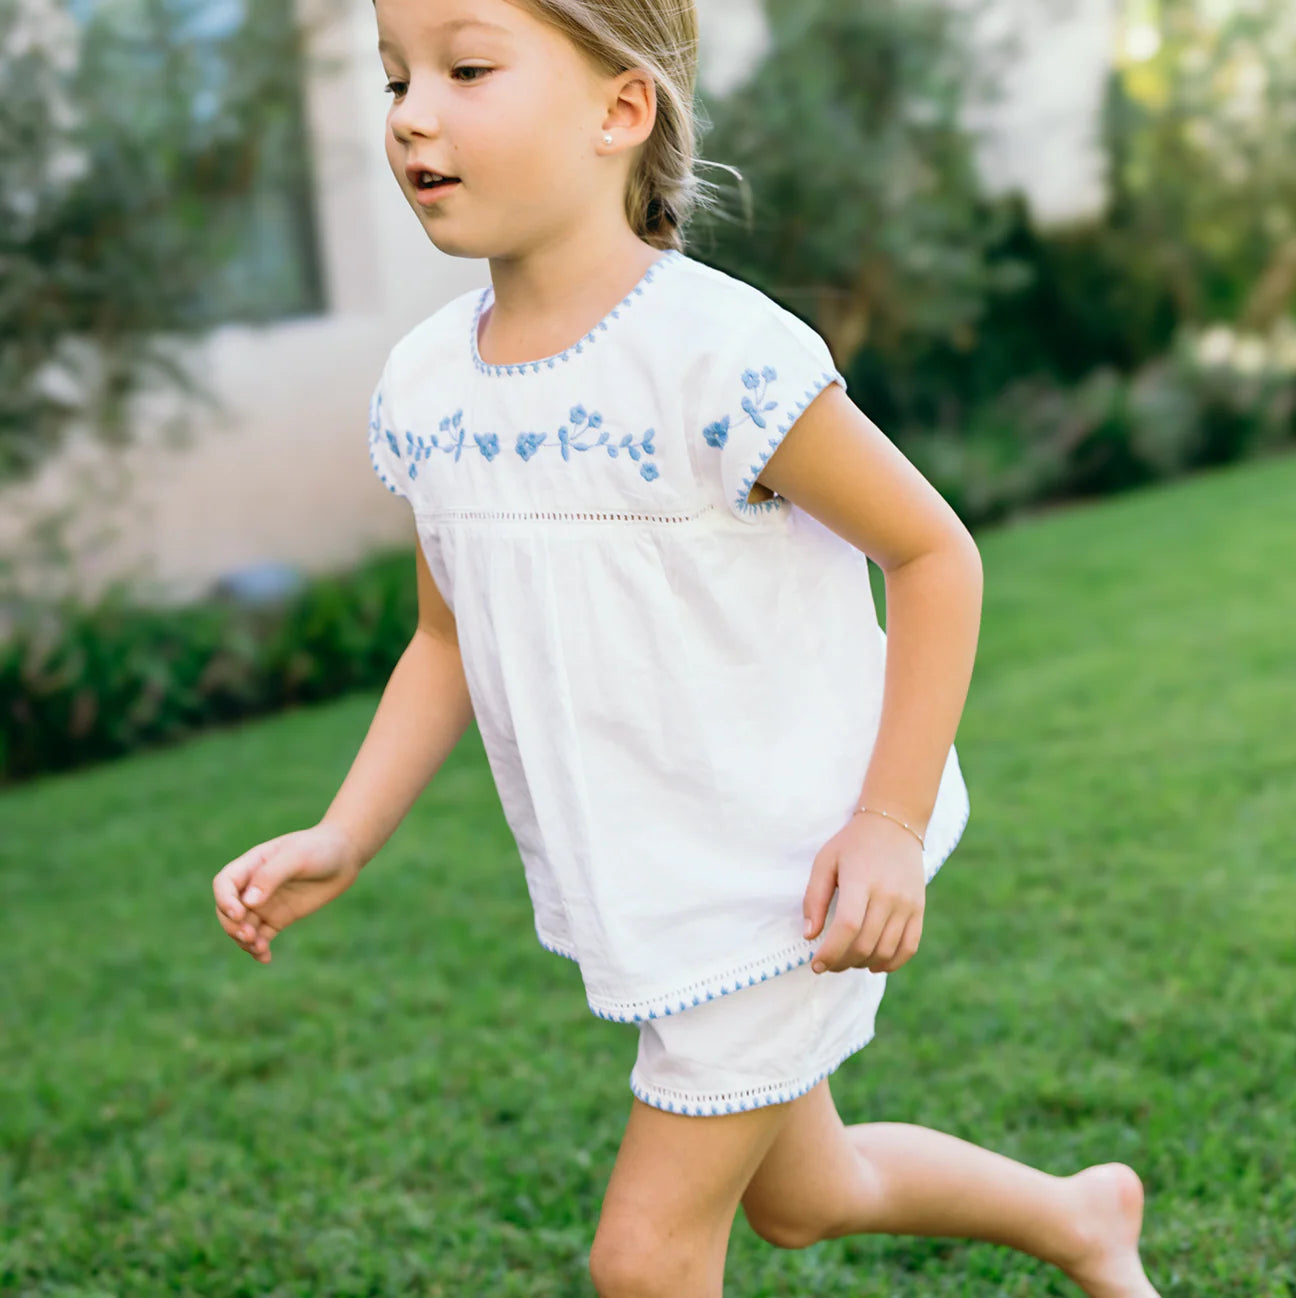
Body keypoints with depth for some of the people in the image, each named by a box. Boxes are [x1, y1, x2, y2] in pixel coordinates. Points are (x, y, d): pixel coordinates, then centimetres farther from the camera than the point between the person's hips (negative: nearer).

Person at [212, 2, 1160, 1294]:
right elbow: (448, 641, 8)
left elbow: (934, 554, -14)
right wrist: (342, 838, -3)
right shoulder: (419, 392, -3)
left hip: (784, 874, -7)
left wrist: (892, 824, -17)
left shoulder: (722, 357, -23)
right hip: (637, 889, 7)